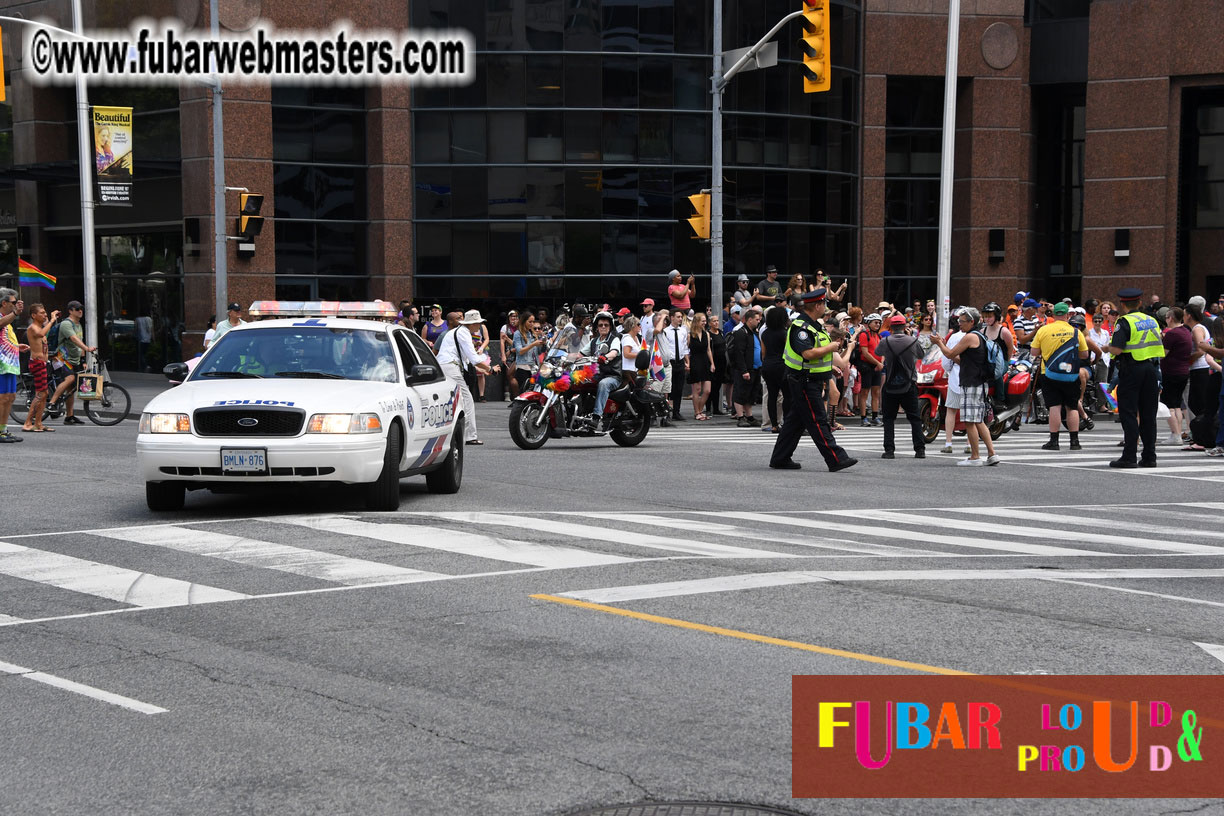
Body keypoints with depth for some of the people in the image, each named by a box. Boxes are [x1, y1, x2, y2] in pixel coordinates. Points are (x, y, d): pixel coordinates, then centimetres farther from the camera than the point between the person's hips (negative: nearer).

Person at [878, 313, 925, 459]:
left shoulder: (886, 342, -7)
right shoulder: (913, 341, -6)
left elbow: (877, 352, 13)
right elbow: (921, 355, 12)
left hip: (890, 386, 0)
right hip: (909, 386, 0)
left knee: (889, 418, 6)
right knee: (914, 418, 6)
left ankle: (889, 449, -3)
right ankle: (920, 449, 2)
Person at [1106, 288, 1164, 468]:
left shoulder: (1125, 322, -10)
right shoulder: (1152, 321, 11)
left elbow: (1116, 349, -19)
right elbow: (1161, 349, 16)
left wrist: (1109, 347, 2)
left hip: (1132, 369, -6)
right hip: (1151, 368, 6)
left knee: (1129, 414, -3)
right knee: (1148, 414, 10)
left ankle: (1130, 456, -6)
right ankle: (1149, 456, 11)